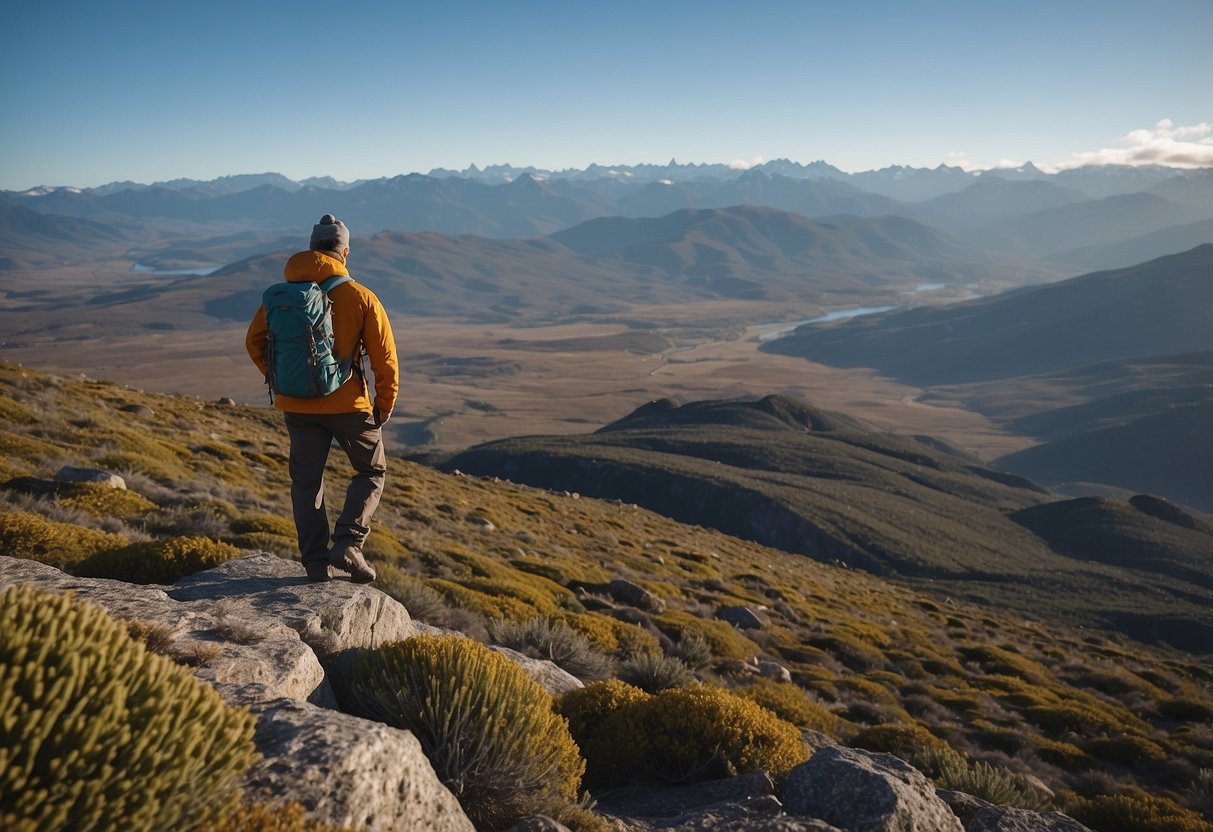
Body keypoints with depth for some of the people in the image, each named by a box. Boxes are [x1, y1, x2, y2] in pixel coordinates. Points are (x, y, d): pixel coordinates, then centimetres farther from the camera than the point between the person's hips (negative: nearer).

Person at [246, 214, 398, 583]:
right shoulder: (361, 297, -8)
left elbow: (255, 341, 8)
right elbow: (385, 358, -7)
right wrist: (385, 406, 5)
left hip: (297, 407, 3)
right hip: (348, 405, -3)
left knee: (306, 481, 15)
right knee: (372, 471, 16)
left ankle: (316, 562, 13)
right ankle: (347, 544, 0)